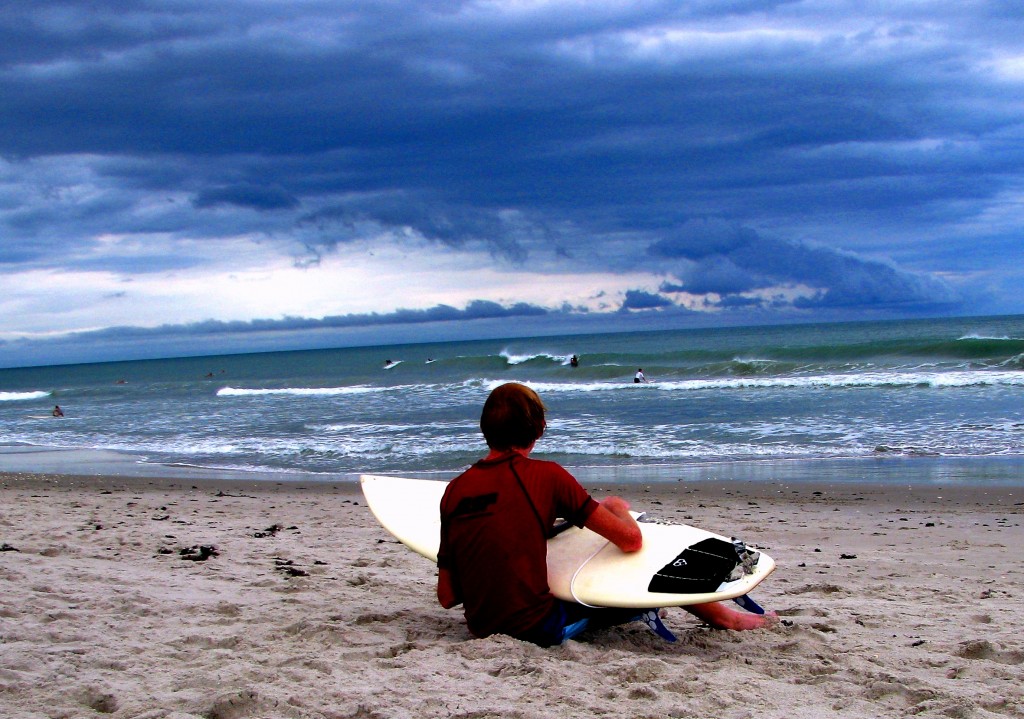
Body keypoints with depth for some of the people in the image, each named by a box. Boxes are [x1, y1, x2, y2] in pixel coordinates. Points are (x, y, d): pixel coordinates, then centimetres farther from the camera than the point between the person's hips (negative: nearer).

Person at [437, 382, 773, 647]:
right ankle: (725, 618, 31)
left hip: (481, 628, 5)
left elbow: (446, 597, 4)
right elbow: (631, 540, -8)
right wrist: (621, 511, 15)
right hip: (540, 627, -5)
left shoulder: (454, 490, 0)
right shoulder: (546, 476, -11)